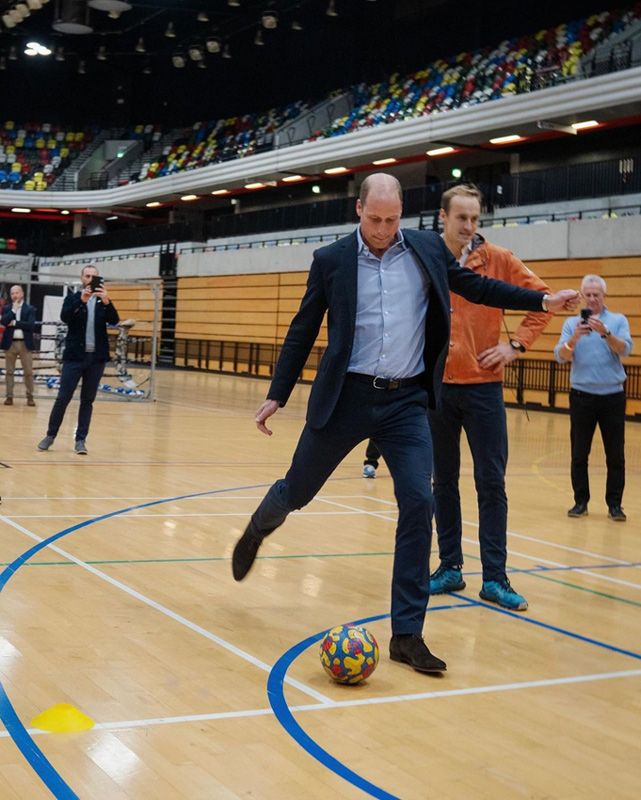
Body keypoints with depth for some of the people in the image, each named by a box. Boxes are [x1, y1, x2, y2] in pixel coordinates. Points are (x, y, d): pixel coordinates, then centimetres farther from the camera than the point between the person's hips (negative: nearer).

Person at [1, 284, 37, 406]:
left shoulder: (30, 309, 2)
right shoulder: (6, 308, 7)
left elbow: (31, 325, -11)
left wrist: (14, 323, -11)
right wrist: (13, 309, -12)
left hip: (25, 344, -2)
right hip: (10, 343, 2)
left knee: (28, 372, 0)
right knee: (9, 371, 5)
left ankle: (30, 396, 10)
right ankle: (9, 396, 11)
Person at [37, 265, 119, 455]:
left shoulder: (103, 302, 8)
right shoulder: (73, 298, 3)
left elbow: (114, 321, -8)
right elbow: (64, 317, -15)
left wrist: (106, 301, -25)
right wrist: (81, 300, -29)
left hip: (96, 358, 2)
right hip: (74, 356, -2)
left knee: (87, 400, 5)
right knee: (63, 398, -1)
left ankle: (80, 440, 10)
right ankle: (50, 435, 12)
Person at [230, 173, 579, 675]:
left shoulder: (428, 249, 4)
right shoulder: (331, 260, 0)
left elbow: (474, 285, 14)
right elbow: (303, 330, 6)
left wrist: (543, 300, 8)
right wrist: (276, 395, 5)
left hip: (406, 401, 1)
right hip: (346, 397, -1)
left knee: (418, 505, -10)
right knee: (296, 493, 10)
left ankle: (407, 634, -1)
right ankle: (258, 529, 49)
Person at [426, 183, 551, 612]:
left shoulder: (499, 260, -3)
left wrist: (516, 344, -5)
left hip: (483, 385, -1)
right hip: (436, 386, 1)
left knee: (491, 483, 0)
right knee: (444, 481, 9)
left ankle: (495, 577, 7)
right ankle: (450, 568, 20)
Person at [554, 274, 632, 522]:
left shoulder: (618, 321, 5)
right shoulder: (572, 323, 6)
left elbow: (625, 349, -11)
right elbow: (561, 357, -5)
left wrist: (605, 332, -27)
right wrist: (574, 337, -24)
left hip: (612, 395, 0)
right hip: (582, 395, 1)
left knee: (615, 455, 1)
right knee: (579, 454, 3)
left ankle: (615, 504, 8)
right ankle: (580, 501, 12)